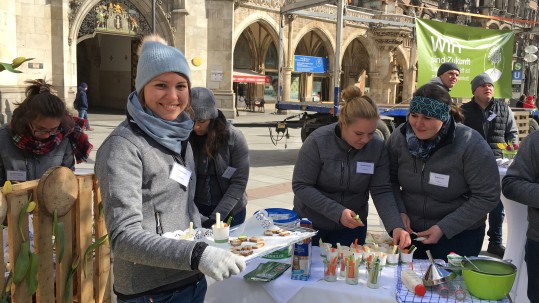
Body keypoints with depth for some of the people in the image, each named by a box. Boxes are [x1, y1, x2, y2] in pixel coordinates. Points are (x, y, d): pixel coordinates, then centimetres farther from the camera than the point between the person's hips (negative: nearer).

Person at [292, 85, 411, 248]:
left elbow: (382, 191, -13)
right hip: (309, 223, -1)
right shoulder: (317, 141, -21)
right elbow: (301, 186, -19)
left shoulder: (377, 146, -14)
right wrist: (338, 212, -28)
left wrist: (396, 226, -28)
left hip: (352, 228, 2)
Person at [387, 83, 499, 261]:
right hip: (409, 229, 3)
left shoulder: (471, 144, -21)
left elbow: (487, 197, -17)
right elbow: (390, 181, 0)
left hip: (459, 234, -3)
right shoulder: (399, 137, -10)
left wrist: (444, 228, -19)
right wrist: (399, 212, -15)